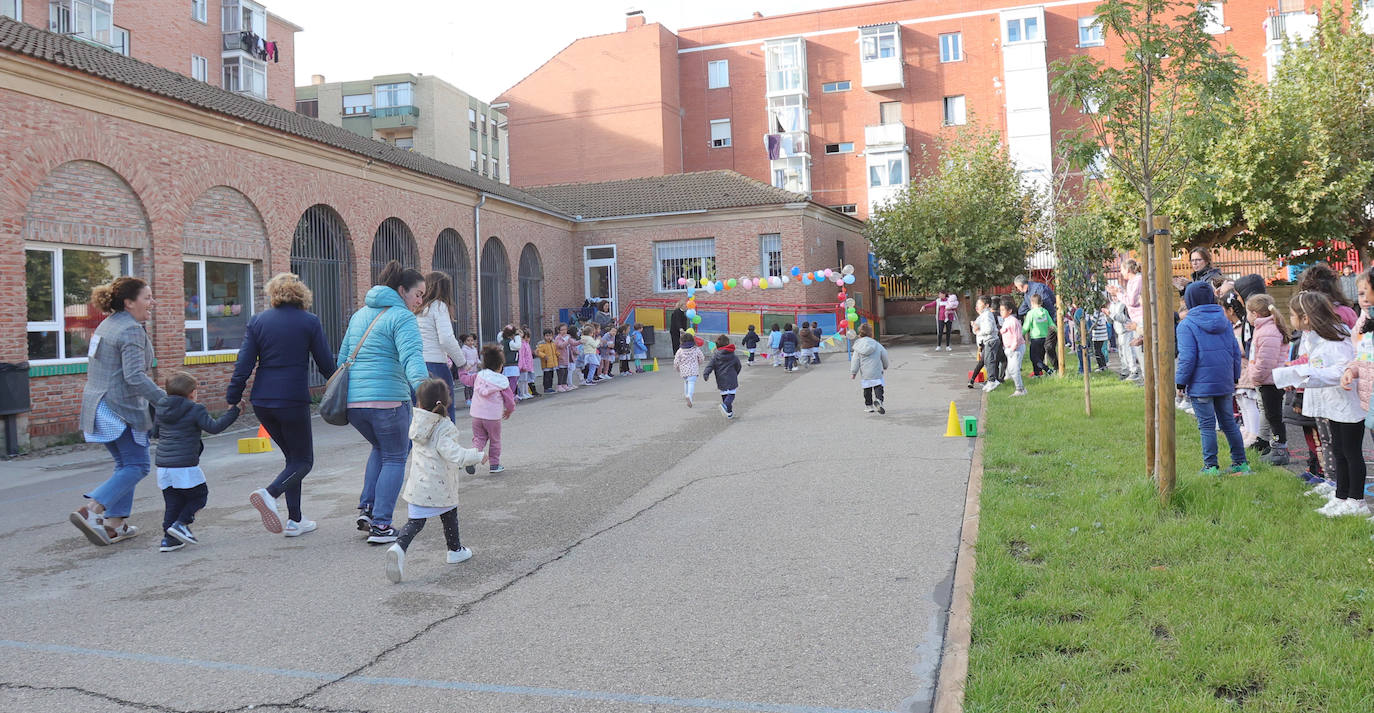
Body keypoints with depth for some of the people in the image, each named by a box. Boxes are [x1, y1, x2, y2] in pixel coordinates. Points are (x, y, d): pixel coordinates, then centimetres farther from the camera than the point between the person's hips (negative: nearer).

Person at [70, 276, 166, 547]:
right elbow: (135, 376, -23)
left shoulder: (106, 325, 16)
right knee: (137, 465, -2)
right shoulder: (131, 330, -15)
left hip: (98, 407, 10)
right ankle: (91, 510, -13)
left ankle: (114, 524, 14)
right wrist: (165, 399, -20)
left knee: (125, 465, 15)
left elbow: (94, 370, 23)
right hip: (122, 409, -10)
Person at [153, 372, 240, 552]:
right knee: (199, 495, 11)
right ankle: (181, 524, -2)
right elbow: (214, 427, -11)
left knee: (173, 502, 12)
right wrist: (233, 411, -5)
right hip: (185, 467, -6)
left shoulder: (161, 410, 12)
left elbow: (156, 432, 21)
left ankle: (168, 538, 9)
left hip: (163, 466, 6)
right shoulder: (195, 410, -7)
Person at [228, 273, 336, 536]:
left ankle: (295, 520, 15)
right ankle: (269, 494, -22)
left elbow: (243, 365, 1)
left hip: (262, 402, 5)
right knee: (303, 460, 7)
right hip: (293, 400, -4)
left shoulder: (257, 321, 6)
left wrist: (233, 399, 6)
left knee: (292, 457, 18)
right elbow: (327, 365, 0)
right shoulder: (310, 322, -2)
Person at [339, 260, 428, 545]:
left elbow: (343, 357, 25)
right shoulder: (402, 317, -7)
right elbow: (411, 356, -25)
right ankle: (380, 526, 5)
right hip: (387, 400, -7)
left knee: (380, 448, 29)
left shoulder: (359, 315, 19)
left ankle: (366, 508, 18)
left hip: (352, 401, 8)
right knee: (395, 458, 9)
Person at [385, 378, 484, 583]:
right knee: (449, 516, 19)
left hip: (417, 485, 4)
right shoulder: (444, 428, -19)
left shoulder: (417, 423, 1)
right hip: (440, 487, -4)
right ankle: (455, 550, 34)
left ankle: (399, 547, -19)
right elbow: (454, 454, -29)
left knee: (415, 521, 6)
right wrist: (477, 456, -17)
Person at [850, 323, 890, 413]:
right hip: (877, 372, -1)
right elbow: (884, 356, 8)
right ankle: (878, 400, -25)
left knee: (867, 390, 13)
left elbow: (855, 361, -2)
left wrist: (853, 372, 6)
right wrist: (885, 366, 26)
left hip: (865, 374, 2)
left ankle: (869, 406, 18)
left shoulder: (858, 347, -4)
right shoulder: (877, 345, -3)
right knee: (878, 388, 1)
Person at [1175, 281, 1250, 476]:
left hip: (1201, 385, -6)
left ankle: (1211, 466, 3)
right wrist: (1234, 377, 21)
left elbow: (1187, 358, -15)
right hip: (1225, 383, 6)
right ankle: (1241, 462, 21)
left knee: (1207, 425, 0)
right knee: (1229, 422, 15)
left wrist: (1180, 382, -7)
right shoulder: (1225, 321, 8)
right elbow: (1236, 352, 11)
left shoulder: (1186, 325, -12)